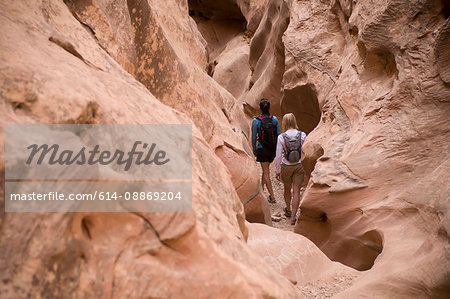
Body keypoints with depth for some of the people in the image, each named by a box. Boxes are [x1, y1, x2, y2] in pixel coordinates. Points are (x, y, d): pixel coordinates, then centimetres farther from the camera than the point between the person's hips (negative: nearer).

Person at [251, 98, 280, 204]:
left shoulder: (256, 121, -13)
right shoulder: (274, 119, -5)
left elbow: (254, 137, -7)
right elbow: (279, 135, 0)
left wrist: (254, 150, 7)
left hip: (262, 149, -4)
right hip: (273, 149, 4)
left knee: (266, 172, 4)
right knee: (266, 168, 26)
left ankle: (272, 197, 2)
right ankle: (262, 186, 44)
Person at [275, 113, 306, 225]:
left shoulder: (281, 137, -13)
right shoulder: (302, 135, -10)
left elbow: (278, 156, -10)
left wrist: (277, 171, 0)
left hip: (286, 166, 0)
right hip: (299, 166, 0)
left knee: (287, 189, 22)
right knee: (296, 191, 5)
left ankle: (288, 210, 43)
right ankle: (293, 217, 2)